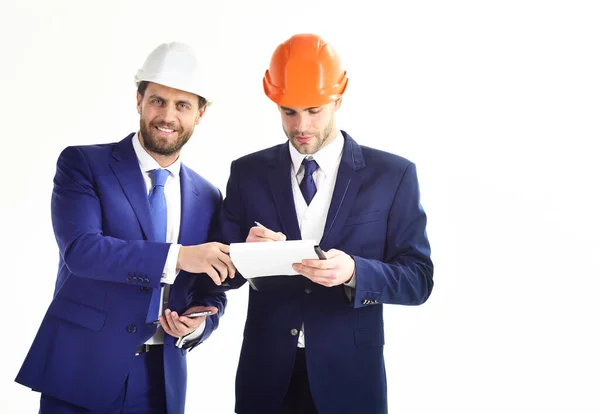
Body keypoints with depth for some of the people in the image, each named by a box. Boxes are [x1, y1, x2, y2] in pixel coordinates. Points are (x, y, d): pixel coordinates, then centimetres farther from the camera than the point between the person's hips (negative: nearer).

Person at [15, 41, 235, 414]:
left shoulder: (208, 198, 7)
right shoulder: (82, 164, -4)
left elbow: (210, 290, 11)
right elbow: (80, 249, -19)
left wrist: (199, 323, -10)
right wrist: (178, 255, -24)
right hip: (81, 370, -3)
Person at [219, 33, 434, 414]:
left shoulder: (393, 174, -3)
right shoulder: (248, 172, 3)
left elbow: (418, 279, -5)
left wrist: (354, 272, -23)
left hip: (348, 374, -1)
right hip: (265, 372, 2)